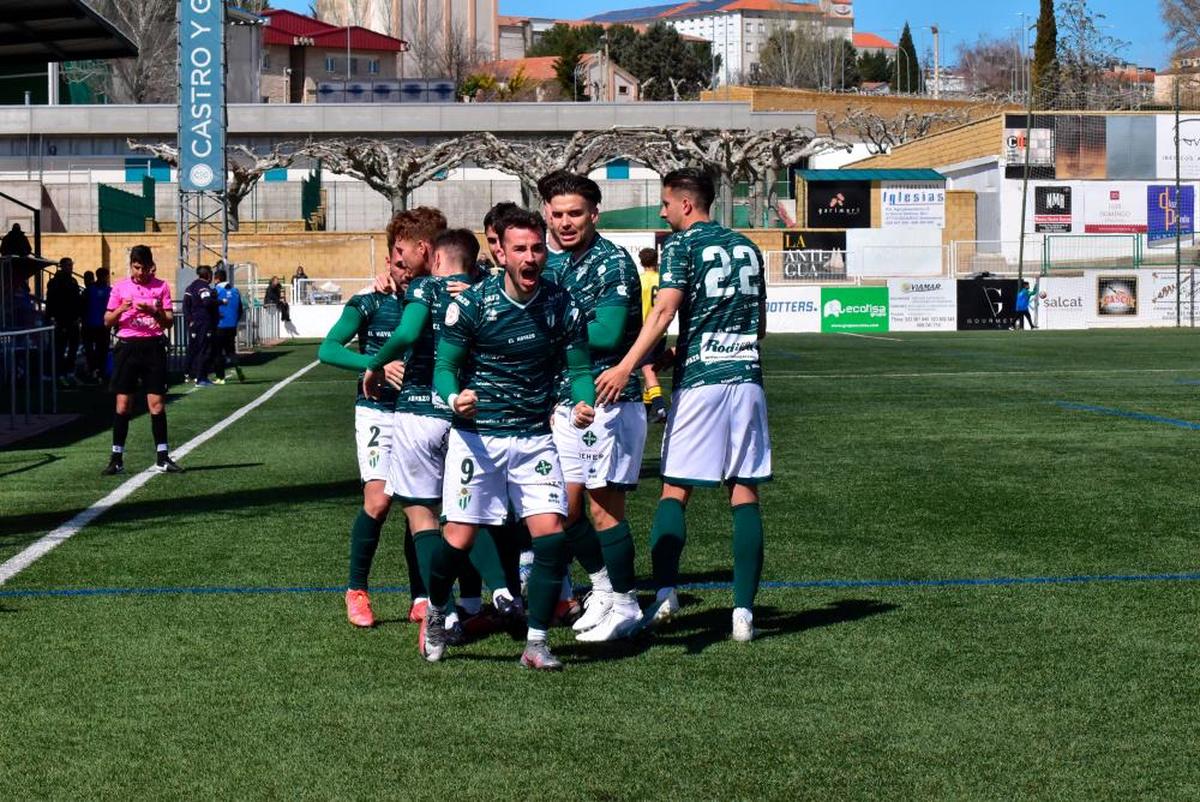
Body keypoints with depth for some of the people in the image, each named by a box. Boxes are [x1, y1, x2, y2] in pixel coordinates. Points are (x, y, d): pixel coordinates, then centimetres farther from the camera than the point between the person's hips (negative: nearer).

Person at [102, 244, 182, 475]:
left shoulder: (161, 286, 4)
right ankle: (116, 459, 4)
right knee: (123, 403, 0)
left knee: (157, 402, -1)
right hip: (127, 346, 0)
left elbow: (169, 321, 1)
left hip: (153, 346, 0)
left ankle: (162, 458, 5)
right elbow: (107, 321, 7)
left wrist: (153, 311, -17)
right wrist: (121, 309, -12)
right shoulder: (120, 287, 5)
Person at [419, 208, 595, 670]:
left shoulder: (562, 306, -1)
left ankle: (536, 644, 1)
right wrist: (454, 398, -26)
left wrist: (583, 403, -16)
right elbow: (444, 366, -4)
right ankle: (435, 615, 25)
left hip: (535, 439, 2)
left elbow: (580, 367, 6)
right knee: (458, 539, -6)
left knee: (552, 536, -11)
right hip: (475, 436, -2)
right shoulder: (471, 304, -8)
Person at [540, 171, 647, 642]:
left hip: (609, 402, -8)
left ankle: (624, 605, 9)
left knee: (605, 508, -4)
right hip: (565, 404, 8)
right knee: (566, 508, 10)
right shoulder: (556, 267, 13)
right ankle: (603, 587, 28)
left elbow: (607, 335, -20)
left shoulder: (613, 263, -11)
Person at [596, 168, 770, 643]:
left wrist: (626, 367, -20)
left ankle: (665, 593, -12)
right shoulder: (746, 247, 17)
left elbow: (664, 310, -15)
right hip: (747, 375, 5)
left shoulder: (682, 244, -1)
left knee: (674, 490, 3)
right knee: (744, 494, 3)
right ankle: (744, 612, -2)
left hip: (700, 379, -5)